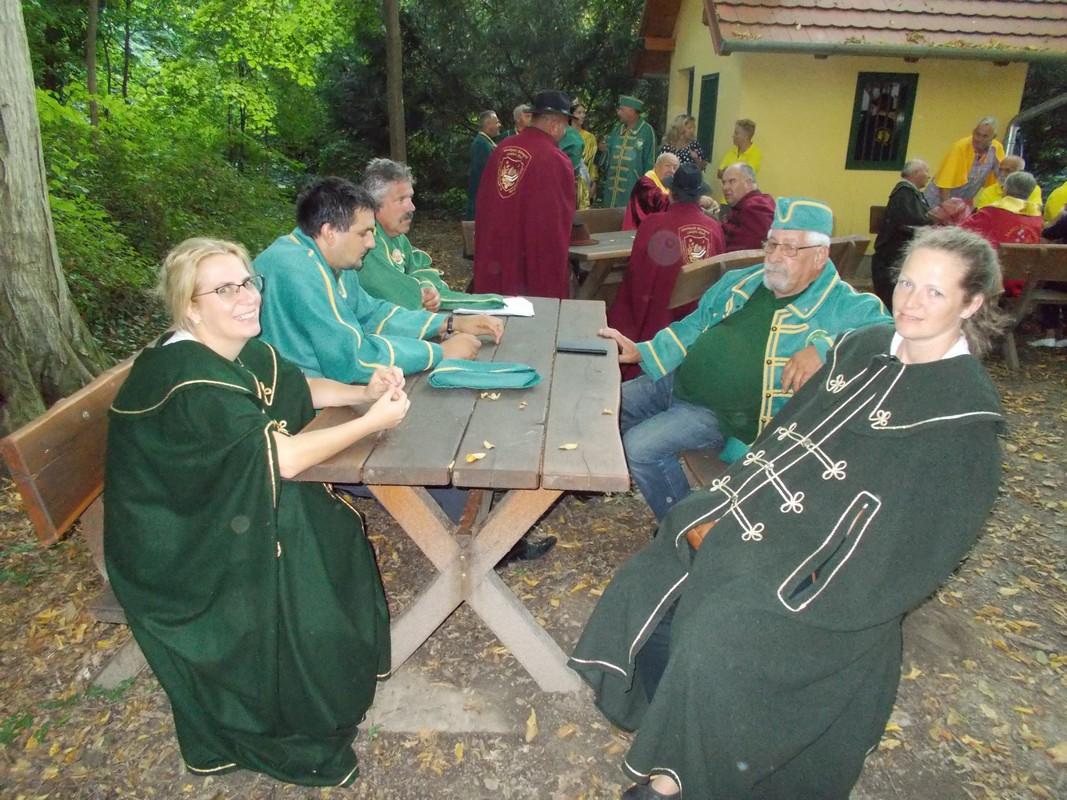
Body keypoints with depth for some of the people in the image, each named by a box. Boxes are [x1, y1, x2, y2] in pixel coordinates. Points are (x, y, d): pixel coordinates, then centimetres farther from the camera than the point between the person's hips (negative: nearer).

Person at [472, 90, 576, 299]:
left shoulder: (501, 149, 4)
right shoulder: (556, 160, -15)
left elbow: (483, 203, 11)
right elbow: (562, 218, -9)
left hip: (493, 255, 6)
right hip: (536, 261, -6)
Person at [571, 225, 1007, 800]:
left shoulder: (966, 413, -11)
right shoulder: (863, 348, 8)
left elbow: (919, 548, -13)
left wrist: (793, 584, -18)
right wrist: (717, 512, 1)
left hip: (833, 576, -6)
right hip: (762, 526, 7)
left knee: (712, 639, -24)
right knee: (643, 589, -4)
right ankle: (672, 736, 17)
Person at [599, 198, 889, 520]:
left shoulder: (842, 305, -11)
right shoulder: (740, 281, 8)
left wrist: (824, 348, -37)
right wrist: (641, 351, 5)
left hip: (722, 412, -7)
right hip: (676, 380, 8)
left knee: (640, 445, -22)